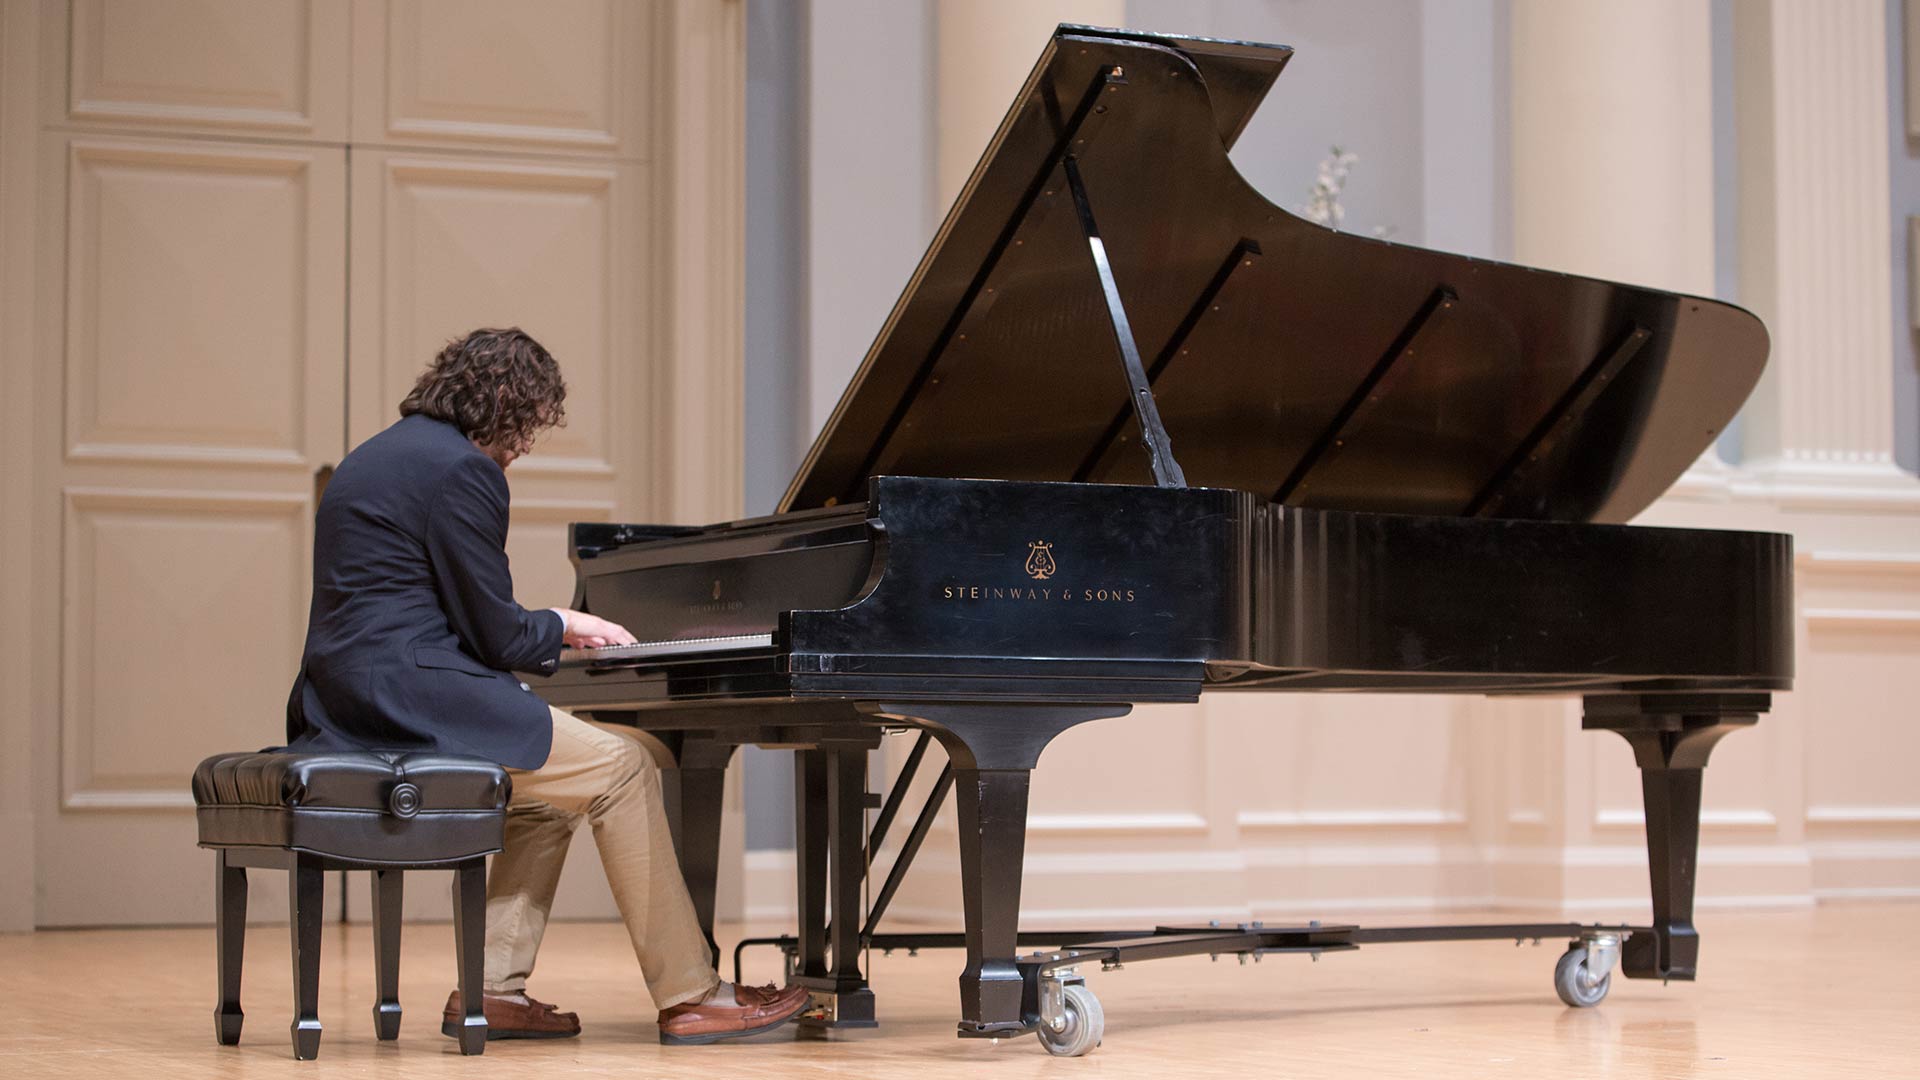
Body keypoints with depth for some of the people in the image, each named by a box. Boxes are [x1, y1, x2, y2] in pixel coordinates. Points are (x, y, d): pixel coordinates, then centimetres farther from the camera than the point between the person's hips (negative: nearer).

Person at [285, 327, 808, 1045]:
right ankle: (689, 998, -4)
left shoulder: (380, 455, 21)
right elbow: (497, 639, -12)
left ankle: (491, 990, 11)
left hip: (350, 698, 10)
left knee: (543, 789, 20)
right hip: (410, 696, -10)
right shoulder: (462, 471, -11)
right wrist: (563, 627, 9)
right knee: (620, 767, -7)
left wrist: (554, 631, 21)